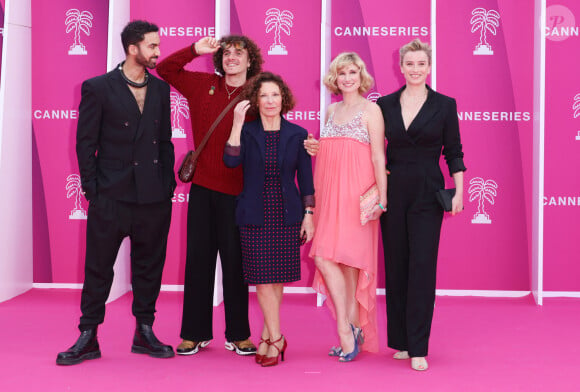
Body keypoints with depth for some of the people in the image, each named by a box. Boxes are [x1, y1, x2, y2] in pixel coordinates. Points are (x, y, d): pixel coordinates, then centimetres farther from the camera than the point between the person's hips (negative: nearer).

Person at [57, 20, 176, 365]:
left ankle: (144, 333, 22)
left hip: (154, 197, 4)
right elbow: (86, 143, -2)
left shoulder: (160, 89, 11)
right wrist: (93, 191, -6)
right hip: (112, 195, -4)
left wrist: (167, 184, 7)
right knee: (99, 268, 3)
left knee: (149, 266, 10)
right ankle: (88, 338, 13)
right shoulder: (98, 88, -2)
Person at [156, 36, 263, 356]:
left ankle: (238, 335, 16)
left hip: (237, 192, -3)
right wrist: (195, 50, 1)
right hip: (203, 187, 3)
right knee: (198, 259, 6)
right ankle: (195, 333, 17)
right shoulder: (203, 86, 8)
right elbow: (165, 69, 12)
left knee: (235, 261, 4)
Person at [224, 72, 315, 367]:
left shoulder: (297, 135, 4)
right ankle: (277, 339, 6)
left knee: (277, 278, 5)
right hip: (255, 216, -1)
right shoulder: (246, 132, 3)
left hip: (287, 215, 1)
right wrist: (237, 123, -19)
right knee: (263, 278, -4)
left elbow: (305, 179, 7)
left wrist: (308, 215, 3)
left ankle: (267, 337, 18)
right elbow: (231, 161, -15)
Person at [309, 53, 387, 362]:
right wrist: (312, 148, 6)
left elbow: (378, 156, -6)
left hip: (355, 193, -6)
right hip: (329, 193, 6)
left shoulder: (370, 110, 0)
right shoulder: (331, 111, 18)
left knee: (344, 259, -12)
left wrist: (382, 196, -12)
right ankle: (352, 332, 9)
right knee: (327, 258, 2)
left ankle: (347, 329, -2)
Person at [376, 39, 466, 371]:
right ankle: (401, 341, 17)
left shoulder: (445, 105, 2)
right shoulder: (385, 104, 6)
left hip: (427, 193, -2)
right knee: (395, 266, 6)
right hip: (393, 191, 3)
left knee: (422, 266, -7)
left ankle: (418, 348, -2)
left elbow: (454, 152, 3)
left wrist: (459, 192, -3)